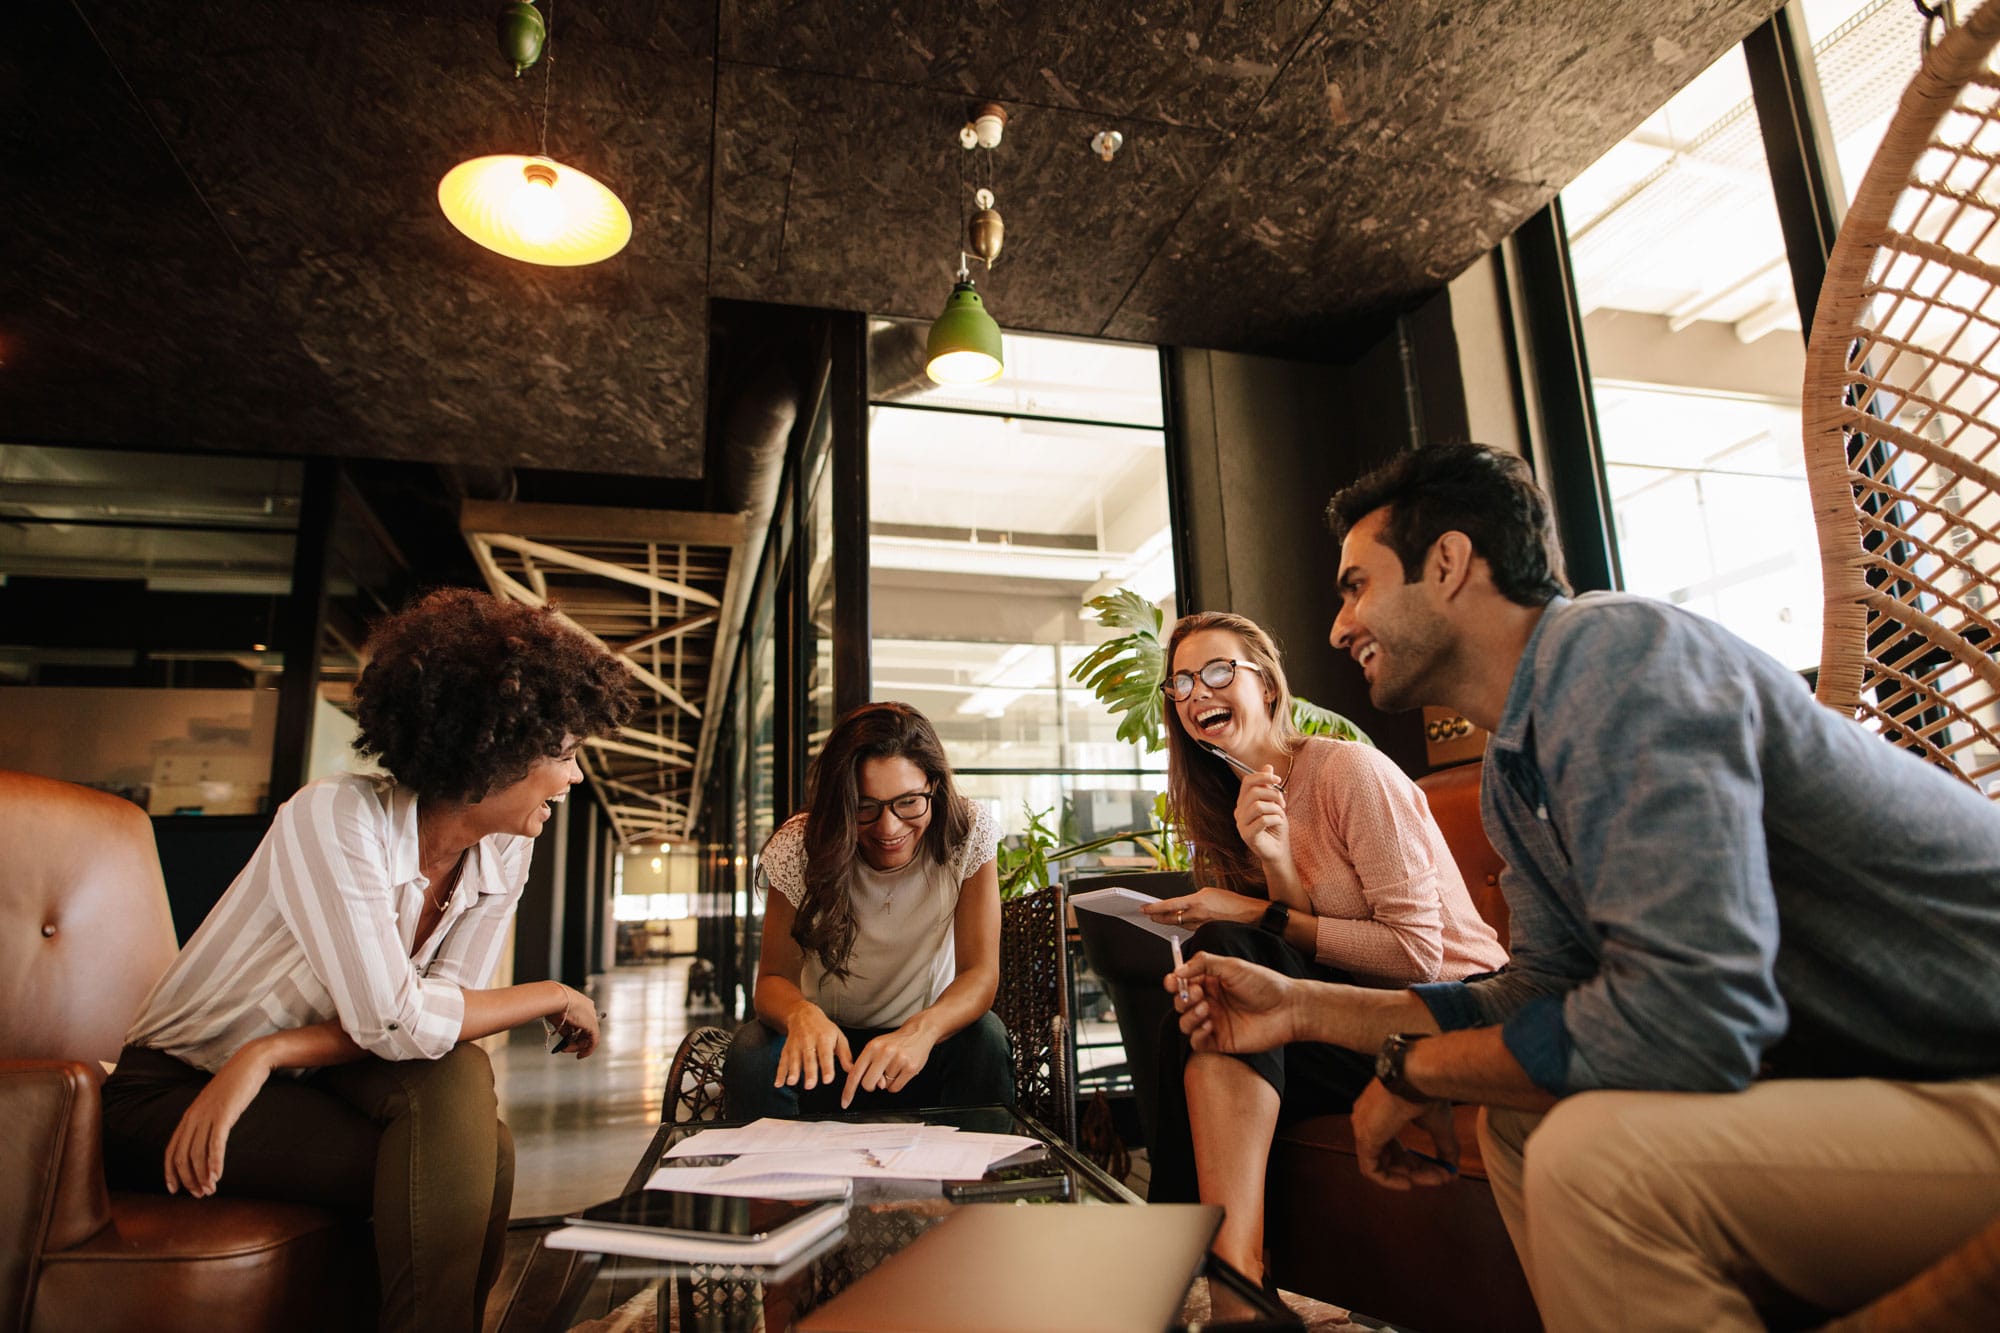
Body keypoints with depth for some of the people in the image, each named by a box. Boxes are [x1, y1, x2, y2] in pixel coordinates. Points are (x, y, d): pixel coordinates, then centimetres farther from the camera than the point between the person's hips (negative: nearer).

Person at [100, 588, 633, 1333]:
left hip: (302, 1081, 5)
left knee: (457, 1079, -25)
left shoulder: (504, 854, -7)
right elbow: (393, 1021, -31)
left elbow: (445, 1011, -12)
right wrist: (552, 997, -18)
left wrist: (268, 1055, -23)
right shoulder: (335, 818, -26)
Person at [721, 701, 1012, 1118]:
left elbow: (981, 974, -20)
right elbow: (773, 979, -15)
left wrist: (922, 1030, -41)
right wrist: (802, 1014, -40)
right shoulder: (799, 846, -18)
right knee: (750, 1052, -29)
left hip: (928, 1041, 0)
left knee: (985, 1037, -31)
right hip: (830, 1040, 1)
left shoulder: (969, 831, -19)